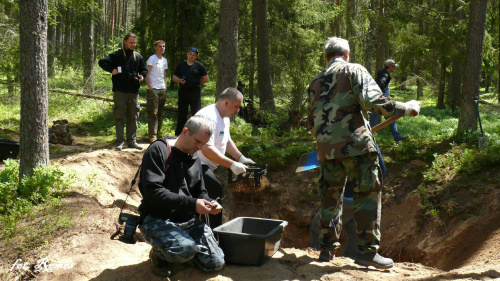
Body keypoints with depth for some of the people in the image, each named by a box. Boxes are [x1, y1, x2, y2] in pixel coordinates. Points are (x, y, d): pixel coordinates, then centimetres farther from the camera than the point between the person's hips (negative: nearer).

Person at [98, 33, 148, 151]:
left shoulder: (138, 56, 14)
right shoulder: (117, 55, 1)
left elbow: (144, 70, 22)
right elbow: (102, 62, -2)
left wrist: (142, 76, 1)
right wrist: (111, 69, -15)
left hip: (134, 91, 4)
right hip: (120, 91, -4)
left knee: (133, 117, 9)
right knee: (119, 116, 0)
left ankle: (131, 141, 17)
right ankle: (119, 141, 6)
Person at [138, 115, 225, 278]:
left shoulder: (195, 160, 13)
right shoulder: (159, 150, -11)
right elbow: (153, 191, -22)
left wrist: (210, 204, -5)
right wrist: (192, 204, -26)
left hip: (188, 221, 7)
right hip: (157, 220, -7)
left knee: (216, 263, -3)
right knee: (186, 249, -34)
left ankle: (176, 252, 23)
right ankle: (158, 254, 1)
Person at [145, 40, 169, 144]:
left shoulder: (164, 60, 17)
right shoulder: (152, 59, -5)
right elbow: (146, 74, -10)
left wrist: (165, 89, 14)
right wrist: (150, 88, -16)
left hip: (162, 89, 7)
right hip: (153, 89, -7)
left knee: (160, 113, 10)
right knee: (153, 113, -9)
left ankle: (157, 133, 17)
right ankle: (152, 136, -10)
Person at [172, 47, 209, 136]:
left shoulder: (199, 65, 4)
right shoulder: (181, 65, 11)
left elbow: (206, 79, 4)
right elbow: (174, 77, 13)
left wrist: (197, 83, 1)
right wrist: (179, 80, -6)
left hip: (195, 93, -2)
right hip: (183, 92, 3)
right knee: (181, 115, 8)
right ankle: (178, 134, 16)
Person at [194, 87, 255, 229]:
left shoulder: (224, 117, 11)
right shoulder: (208, 117, -23)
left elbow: (227, 140, 24)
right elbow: (207, 150, -29)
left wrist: (241, 158, 11)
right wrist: (232, 165, -28)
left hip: (205, 166, 11)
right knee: (215, 191, -24)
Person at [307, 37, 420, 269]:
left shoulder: (315, 83, 18)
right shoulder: (354, 70, 2)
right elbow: (371, 100, -14)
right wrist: (406, 108, -6)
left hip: (326, 149, 6)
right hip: (355, 144, -5)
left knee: (330, 197, 15)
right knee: (367, 195, 1)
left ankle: (327, 247, 21)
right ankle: (367, 250, 0)